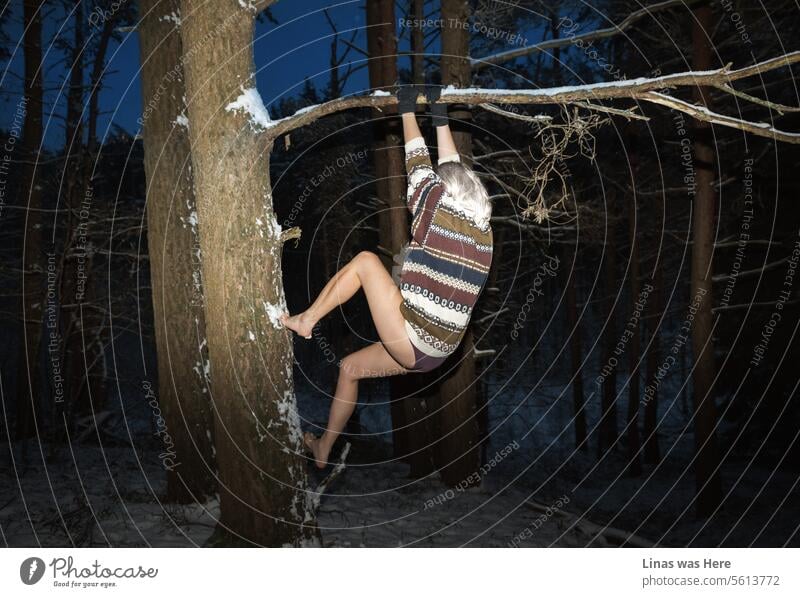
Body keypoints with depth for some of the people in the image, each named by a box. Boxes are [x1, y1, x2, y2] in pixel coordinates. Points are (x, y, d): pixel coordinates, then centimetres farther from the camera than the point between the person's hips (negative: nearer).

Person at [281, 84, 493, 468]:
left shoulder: (443, 209, -11)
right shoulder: (483, 228, 9)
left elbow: (420, 166, 2)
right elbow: (453, 170, 19)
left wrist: (408, 110, 15)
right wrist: (440, 117, 26)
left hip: (412, 342, -8)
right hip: (436, 352, 8)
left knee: (365, 260, 2)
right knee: (350, 367, 23)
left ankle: (304, 322, 9)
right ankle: (323, 450, 32)